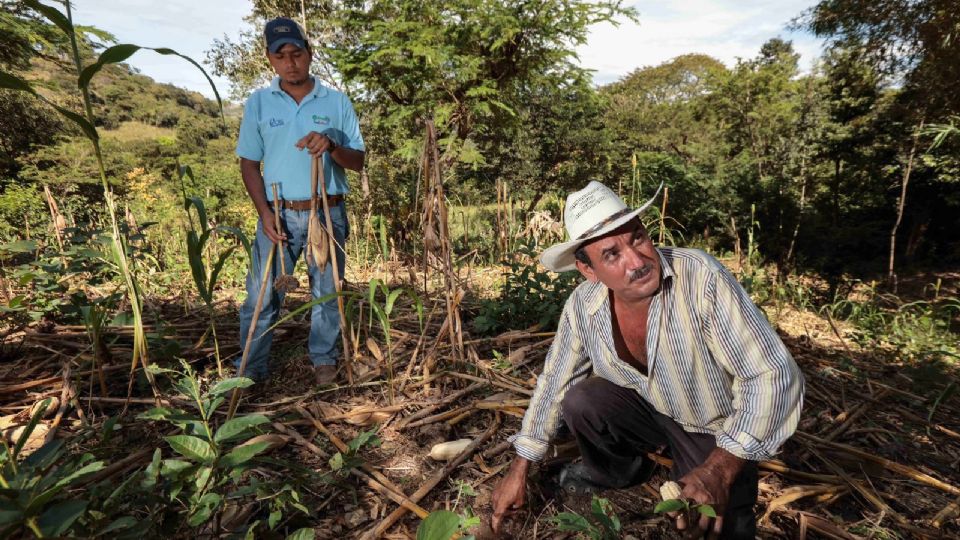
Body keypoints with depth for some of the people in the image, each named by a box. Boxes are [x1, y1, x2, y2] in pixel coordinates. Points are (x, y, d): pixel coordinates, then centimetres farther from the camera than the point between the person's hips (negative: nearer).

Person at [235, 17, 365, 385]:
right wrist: (264, 212, -8)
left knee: (327, 292, 9)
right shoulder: (258, 103, 4)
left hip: (328, 213, 0)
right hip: (279, 214, 0)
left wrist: (331, 147, -20)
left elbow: (358, 161, 2)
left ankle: (324, 359, 25)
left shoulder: (337, 102, 3)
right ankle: (250, 368, 15)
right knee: (262, 295, 2)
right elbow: (249, 163, 5)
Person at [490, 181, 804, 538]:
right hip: (651, 409, 3)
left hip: (717, 431, -3)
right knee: (579, 402, -19)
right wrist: (519, 470, -3)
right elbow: (554, 381, -5)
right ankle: (620, 469, 12)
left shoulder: (701, 278, -33)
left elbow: (774, 376, -29)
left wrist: (720, 470, -39)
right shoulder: (582, 306, -18)